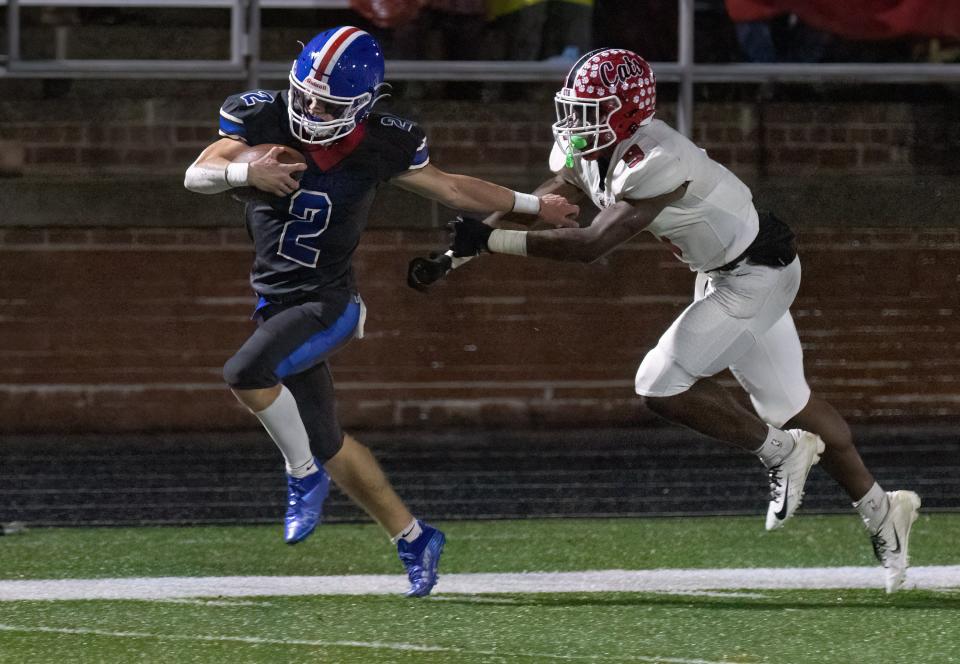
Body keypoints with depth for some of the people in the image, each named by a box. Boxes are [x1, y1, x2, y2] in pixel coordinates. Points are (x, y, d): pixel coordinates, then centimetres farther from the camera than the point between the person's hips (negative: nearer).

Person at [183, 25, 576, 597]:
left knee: (248, 373, -30)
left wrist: (533, 205, 13)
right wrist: (246, 172, -34)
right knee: (327, 442, 11)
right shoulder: (265, 118, -9)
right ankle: (414, 539, 28)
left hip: (329, 303, -4)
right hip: (276, 302, 4)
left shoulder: (381, 146, -10)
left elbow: (450, 187, 7)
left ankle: (304, 475, -7)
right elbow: (196, 175, -13)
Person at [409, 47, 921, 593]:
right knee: (788, 404, 17)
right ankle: (881, 509, 31)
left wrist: (489, 240, -35)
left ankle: (779, 451, 4)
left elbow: (592, 245, -37)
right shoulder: (584, 153, -5)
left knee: (662, 385, -15)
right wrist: (449, 261, -2)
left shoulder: (657, 163, -33)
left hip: (758, 275, -9)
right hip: (723, 273, 9)